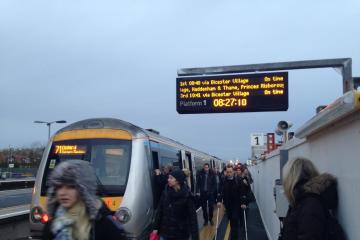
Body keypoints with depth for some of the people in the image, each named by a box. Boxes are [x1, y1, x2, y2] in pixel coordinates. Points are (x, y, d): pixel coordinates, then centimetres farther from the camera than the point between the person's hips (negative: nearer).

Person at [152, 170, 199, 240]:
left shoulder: (187, 196, -12)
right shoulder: (166, 192, -2)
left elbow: (192, 216, -13)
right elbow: (160, 210, 5)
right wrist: (155, 227, 4)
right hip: (165, 232, 3)